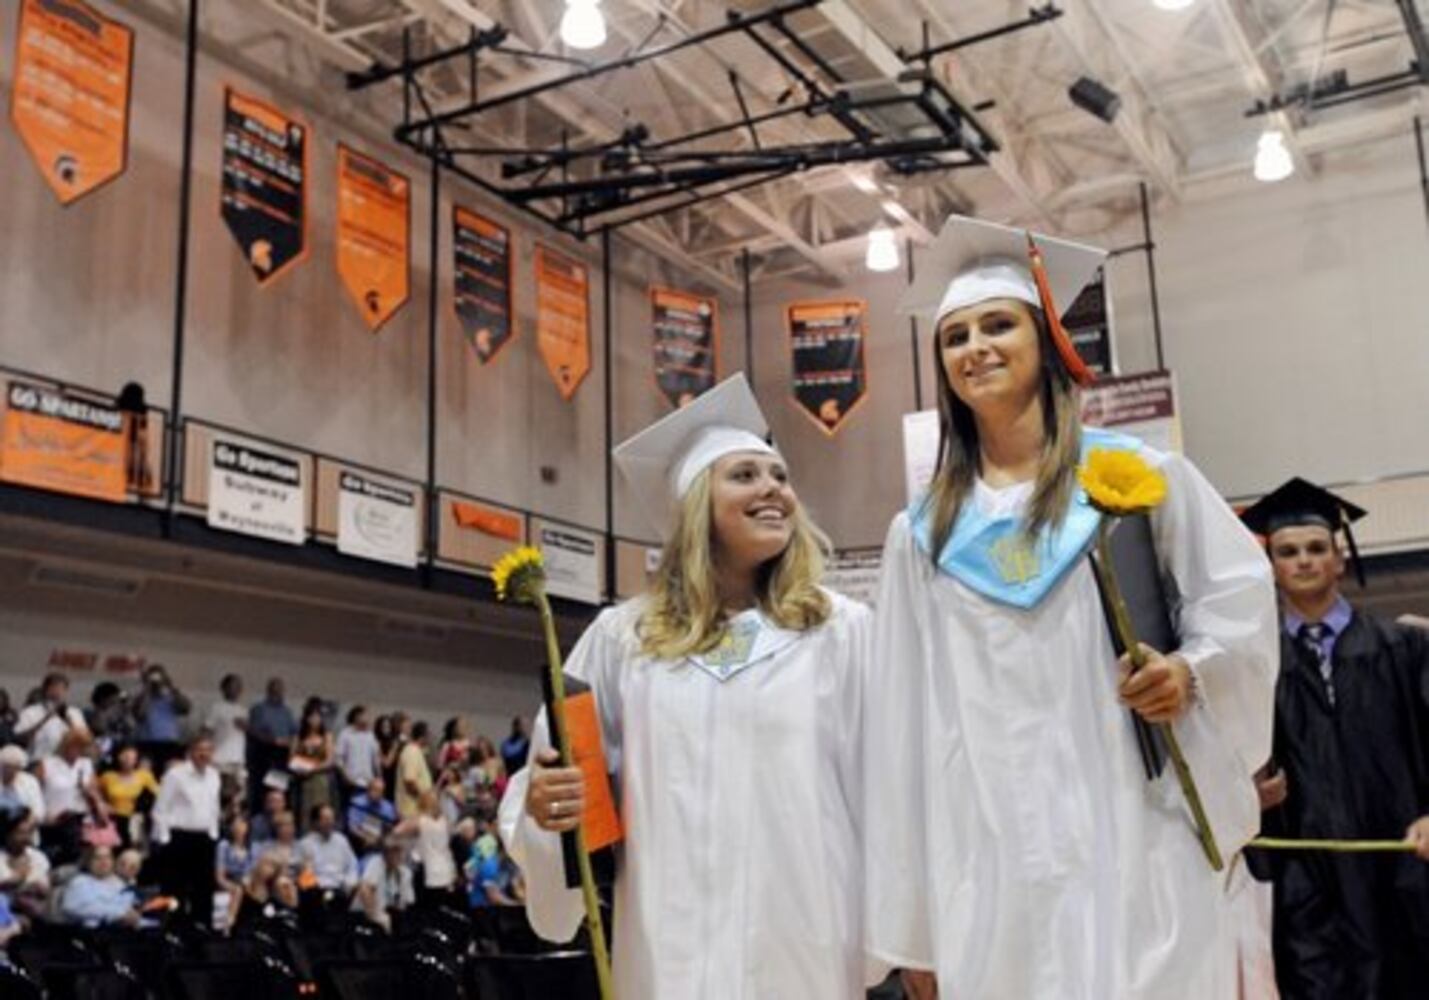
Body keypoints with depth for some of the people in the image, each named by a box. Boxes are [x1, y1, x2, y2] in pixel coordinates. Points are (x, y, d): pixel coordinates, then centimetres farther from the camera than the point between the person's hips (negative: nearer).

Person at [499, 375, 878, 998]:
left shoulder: (842, 632, 3)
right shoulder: (621, 637, 7)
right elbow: (548, 780, 10)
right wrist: (543, 805, -11)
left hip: (805, 940, -1)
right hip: (670, 945, 1)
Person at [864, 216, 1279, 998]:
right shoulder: (922, 531, 12)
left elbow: (1240, 590, 9)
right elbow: (907, 718, 10)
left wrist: (1193, 669, -13)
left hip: (1130, 829, -2)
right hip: (990, 846, 2)